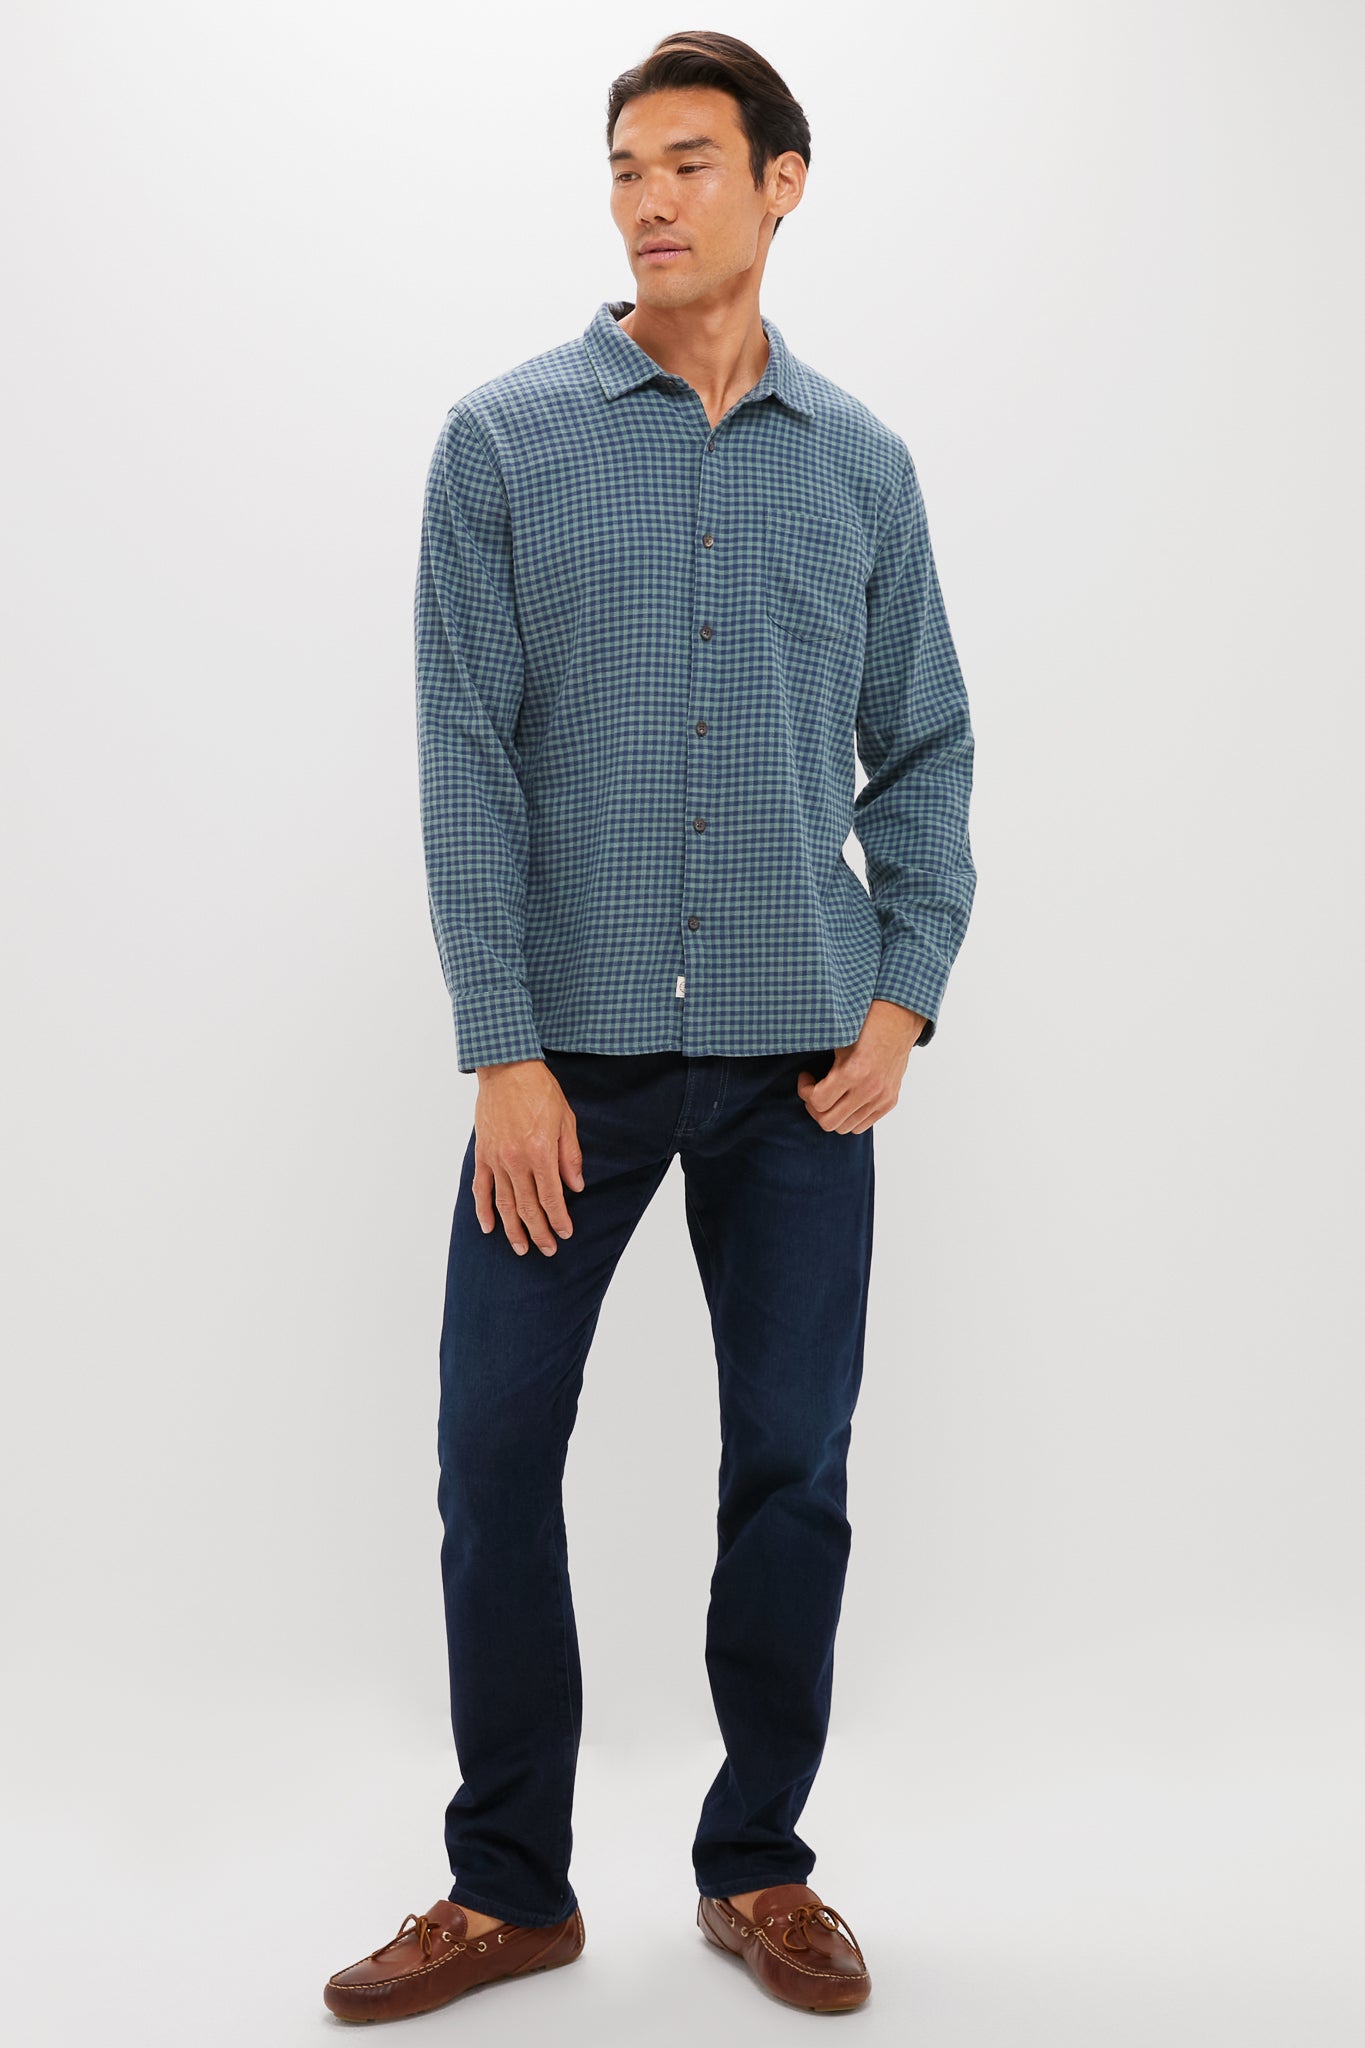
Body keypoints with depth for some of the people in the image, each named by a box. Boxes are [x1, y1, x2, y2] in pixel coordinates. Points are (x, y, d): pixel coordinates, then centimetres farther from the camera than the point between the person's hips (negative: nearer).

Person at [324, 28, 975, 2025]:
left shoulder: (862, 461, 8)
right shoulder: (506, 439, 1)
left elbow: (924, 748, 10)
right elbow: (466, 756, -4)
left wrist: (906, 997, -3)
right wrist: (503, 1051, -10)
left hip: (798, 1056, 2)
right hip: (576, 1043, -1)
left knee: (794, 1468, 6)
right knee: (496, 1453, 1)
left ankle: (758, 1865, 25)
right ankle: (511, 1883, 19)